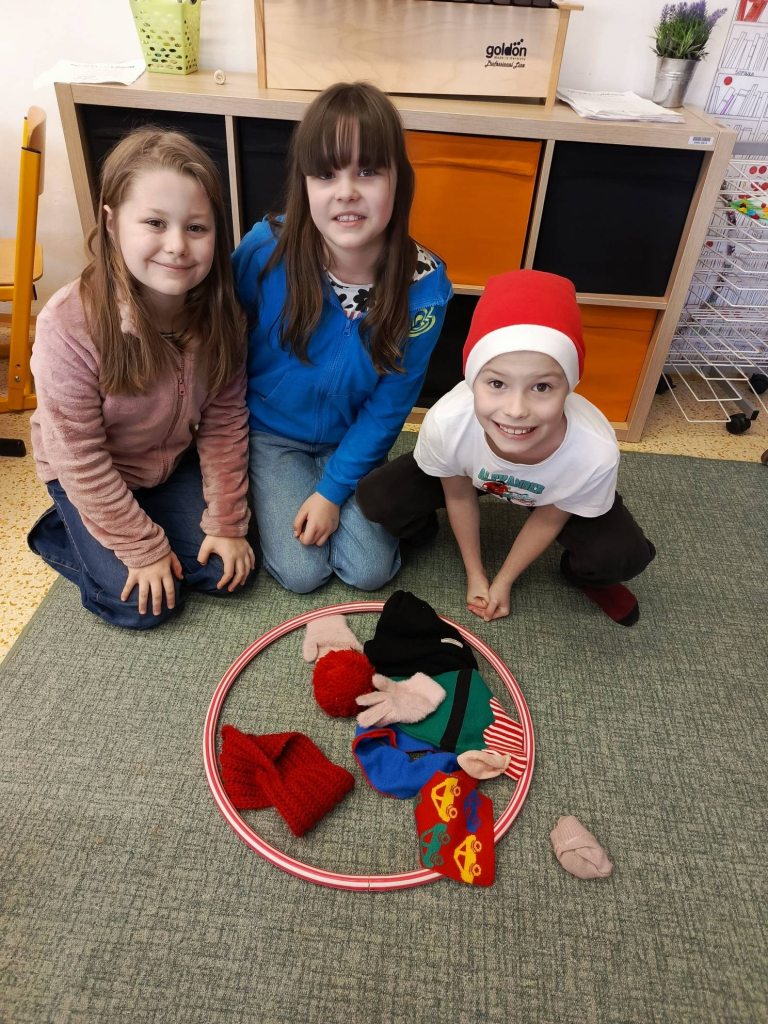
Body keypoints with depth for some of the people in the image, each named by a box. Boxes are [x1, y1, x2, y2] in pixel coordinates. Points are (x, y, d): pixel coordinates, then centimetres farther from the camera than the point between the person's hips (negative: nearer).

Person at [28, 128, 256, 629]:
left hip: (175, 460, 4)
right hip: (89, 478, -4)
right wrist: (143, 548, -17)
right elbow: (82, 461, -24)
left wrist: (226, 522, -10)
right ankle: (55, 533, 20)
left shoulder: (219, 312, -20)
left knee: (224, 572, 0)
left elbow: (225, 423, -12)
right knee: (141, 603, -7)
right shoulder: (69, 326, -33)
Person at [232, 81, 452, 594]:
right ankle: (266, 493, 23)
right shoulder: (265, 250, -25)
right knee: (301, 572, -6)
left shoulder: (424, 286, -22)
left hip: (352, 439, 1)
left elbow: (390, 405, -13)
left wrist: (332, 490, -13)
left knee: (371, 570, -1)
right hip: (271, 431, -1)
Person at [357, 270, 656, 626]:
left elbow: (549, 519, -16)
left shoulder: (596, 452, -39)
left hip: (553, 494, 0)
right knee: (375, 498, -19)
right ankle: (418, 531, 17)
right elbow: (458, 497, -16)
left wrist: (502, 582, -4)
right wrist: (475, 575, -3)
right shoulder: (445, 422, -39)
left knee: (625, 556, -22)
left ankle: (581, 573, 14)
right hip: (471, 474, 1)